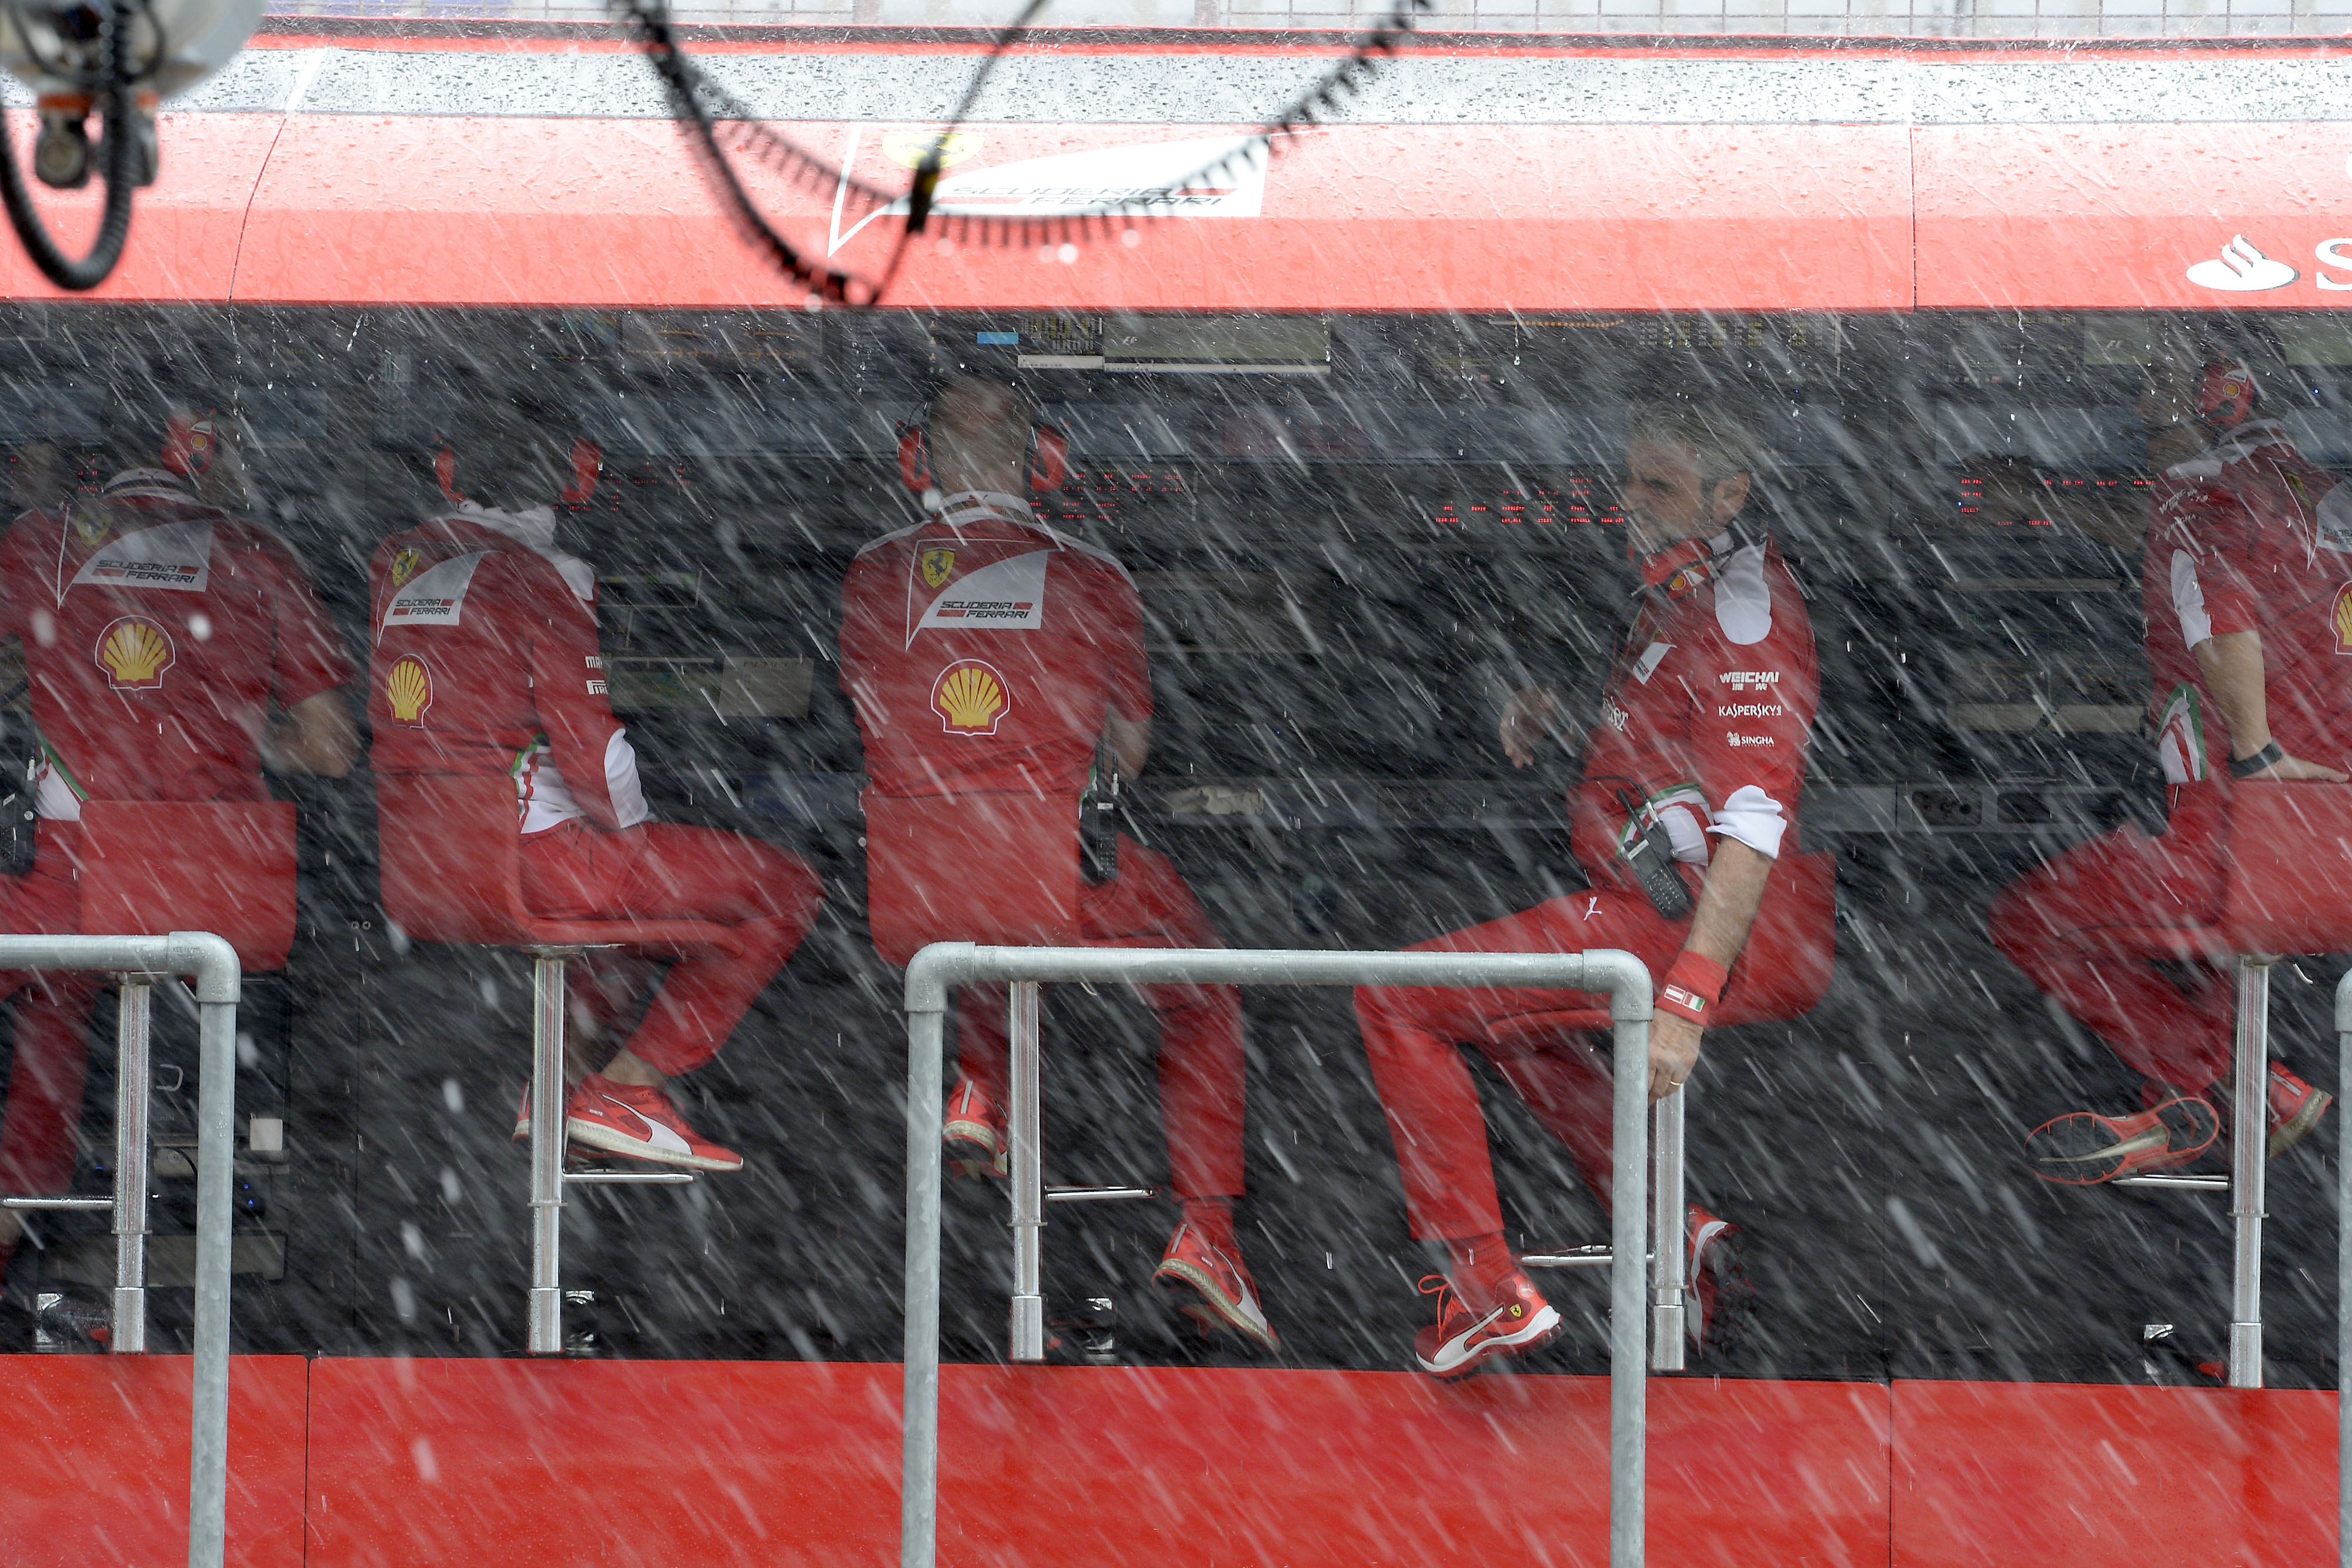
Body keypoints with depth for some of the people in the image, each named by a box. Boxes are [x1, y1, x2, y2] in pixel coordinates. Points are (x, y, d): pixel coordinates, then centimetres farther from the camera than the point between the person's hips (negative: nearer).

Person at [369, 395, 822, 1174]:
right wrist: (633, 832, 4)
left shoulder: (395, 563, 9)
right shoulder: (539, 579, -12)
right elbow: (591, 751, -14)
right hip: (528, 854, -8)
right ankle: (625, 1088, -3)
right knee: (788, 886, 0)